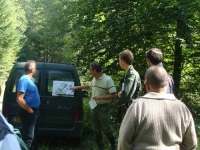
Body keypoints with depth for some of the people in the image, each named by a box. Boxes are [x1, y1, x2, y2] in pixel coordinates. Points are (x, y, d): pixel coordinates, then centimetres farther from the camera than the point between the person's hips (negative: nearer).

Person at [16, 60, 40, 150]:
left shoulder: (29, 79, 11)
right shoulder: (24, 79, -19)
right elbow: (19, 99, -27)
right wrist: (30, 110, -19)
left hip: (32, 111, 10)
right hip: (28, 113, -10)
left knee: (29, 135, 19)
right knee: (28, 137, -5)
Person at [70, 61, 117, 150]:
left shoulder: (107, 80, -18)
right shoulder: (94, 79, 6)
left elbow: (113, 95, -19)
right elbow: (89, 86, 28)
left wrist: (100, 97, -22)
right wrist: (77, 87, 30)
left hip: (103, 108, -7)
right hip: (93, 107, 8)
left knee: (106, 129, -1)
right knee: (96, 129, 13)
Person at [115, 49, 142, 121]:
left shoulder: (133, 75, -18)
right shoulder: (127, 73, 11)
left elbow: (127, 95, -25)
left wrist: (118, 102, -7)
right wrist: (120, 94, -2)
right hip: (125, 109, 9)